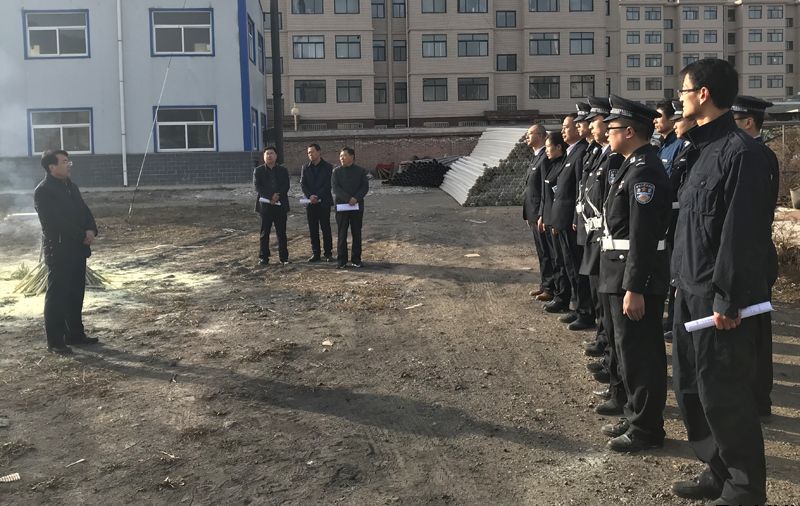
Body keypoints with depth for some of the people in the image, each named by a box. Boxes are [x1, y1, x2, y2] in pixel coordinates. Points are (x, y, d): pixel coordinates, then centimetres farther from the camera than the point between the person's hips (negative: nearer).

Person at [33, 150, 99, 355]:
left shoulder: (70, 186, 13)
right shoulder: (43, 191, -13)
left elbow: (84, 210, 12)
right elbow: (56, 221, -20)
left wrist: (91, 230, -6)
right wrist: (82, 235, -17)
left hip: (77, 249, 8)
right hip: (58, 251, -8)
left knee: (76, 294, 14)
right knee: (56, 296, -2)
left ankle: (75, 334, 24)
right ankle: (55, 342, 4)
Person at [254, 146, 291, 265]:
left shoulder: (283, 170, 10)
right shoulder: (258, 171, 7)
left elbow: (286, 186, -1)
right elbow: (258, 187, -5)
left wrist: (277, 196, -17)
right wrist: (270, 197, -17)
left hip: (280, 205, 1)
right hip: (265, 205, -1)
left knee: (281, 233, 3)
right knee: (264, 233, 1)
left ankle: (284, 257, 9)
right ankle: (263, 257, 6)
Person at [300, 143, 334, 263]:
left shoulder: (328, 167, -1)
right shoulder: (305, 167, 9)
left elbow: (328, 185, -7)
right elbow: (302, 183, 3)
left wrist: (317, 196, -16)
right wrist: (310, 196, -13)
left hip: (324, 202, -3)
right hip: (310, 202, 3)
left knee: (326, 228, 0)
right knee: (313, 230, 5)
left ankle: (328, 253, 6)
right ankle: (315, 254, 11)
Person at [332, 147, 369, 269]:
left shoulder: (360, 171, 5)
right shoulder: (336, 171, 4)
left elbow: (365, 187, -2)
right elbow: (335, 187, -7)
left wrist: (356, 198, -18)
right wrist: (349, 198, -17)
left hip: (357, 206, 1)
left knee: (357, 234, 4)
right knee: (342, 234, 1)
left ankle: (356, 259, 11)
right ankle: (341, 260, 6)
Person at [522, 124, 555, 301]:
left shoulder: (545, 158, -15)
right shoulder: (536, 158, 16)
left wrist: (542, 215, -21)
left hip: (541, 214, -10)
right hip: (534, 214, 10)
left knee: (547, 253, -2)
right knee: (542, 253, 16)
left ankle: (550, 288, 4)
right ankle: (544, 285, 25)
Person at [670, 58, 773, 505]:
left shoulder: (741, 151, -16)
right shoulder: (708, 148, 13)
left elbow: (743, 233, -21)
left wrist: (728, 300, -20)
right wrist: (686, 282, 17)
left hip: (720, 298, -9)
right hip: (692, 291, 9)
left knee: (722, 392, 2)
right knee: (691, 387, 15)